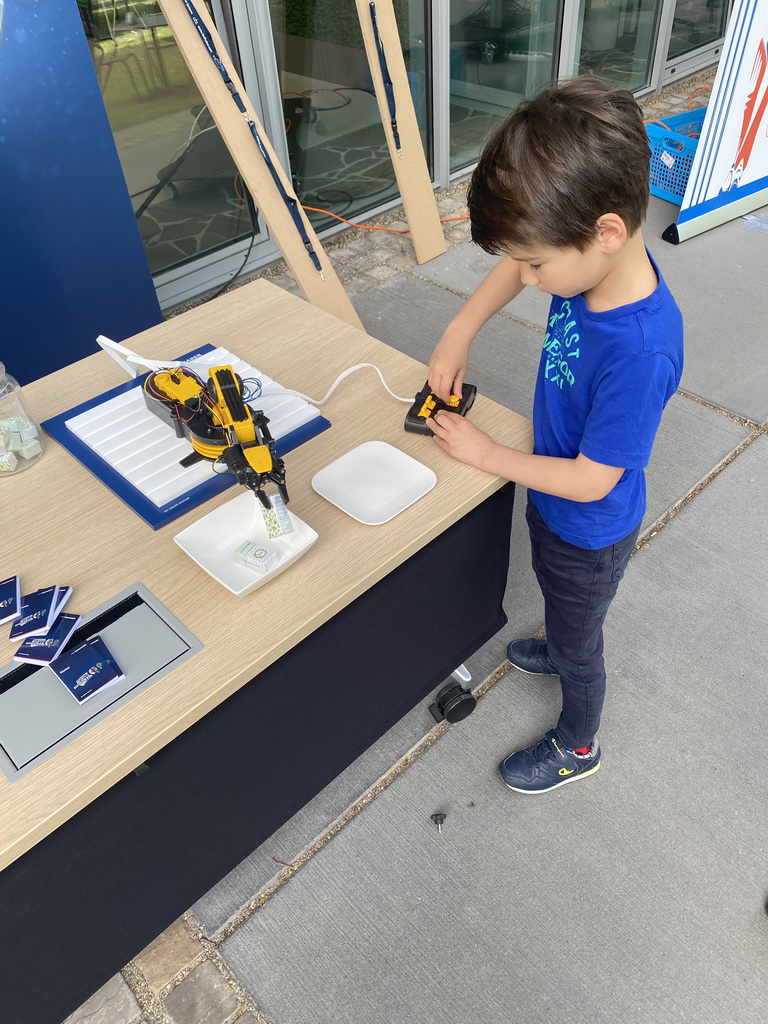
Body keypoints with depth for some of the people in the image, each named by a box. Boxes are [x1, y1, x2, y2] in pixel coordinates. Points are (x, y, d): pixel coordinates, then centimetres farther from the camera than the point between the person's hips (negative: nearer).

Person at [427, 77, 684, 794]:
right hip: (552, 501, 7)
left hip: (587, 532, -7)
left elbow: (590, 481, -30)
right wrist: (460, 331, -8)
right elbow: (515, 263, 4)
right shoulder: (592, 257, -18)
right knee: (560, 607, 34)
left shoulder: (640, 350, -39)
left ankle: (577, 746, 48)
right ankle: (558, 650, 67)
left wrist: (484, 453, -20)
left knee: (577, 640, 19)